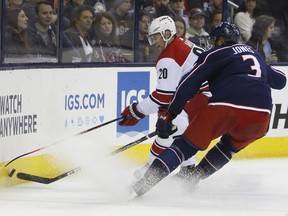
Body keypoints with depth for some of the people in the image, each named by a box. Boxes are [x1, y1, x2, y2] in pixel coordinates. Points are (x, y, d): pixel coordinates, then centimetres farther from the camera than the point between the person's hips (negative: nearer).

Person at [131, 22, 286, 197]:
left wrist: (168, 114, 7)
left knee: (187, 145, 5)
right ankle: (191, 182, 20)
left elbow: (189, 85, 6)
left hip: (227, 105, -4)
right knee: (230, 146, 31)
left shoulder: (214, 55, 16)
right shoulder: (255, 54, 31)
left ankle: (145, 182, -7)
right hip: (261, 114, 4)